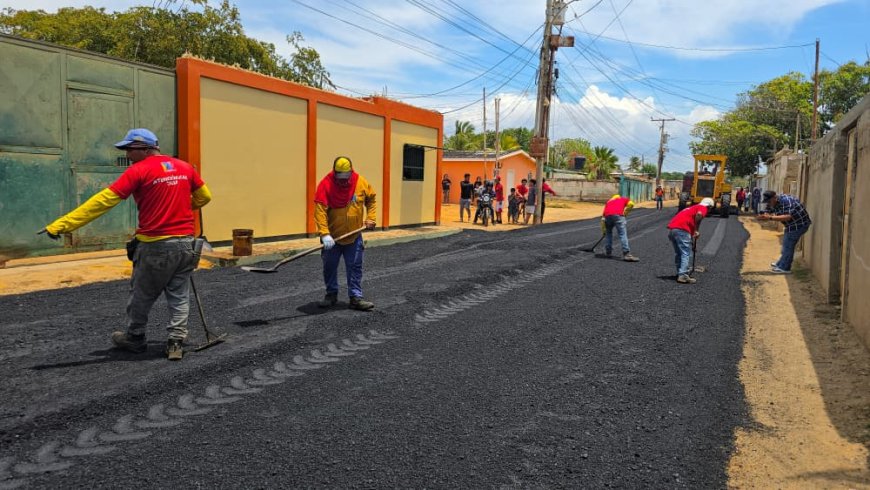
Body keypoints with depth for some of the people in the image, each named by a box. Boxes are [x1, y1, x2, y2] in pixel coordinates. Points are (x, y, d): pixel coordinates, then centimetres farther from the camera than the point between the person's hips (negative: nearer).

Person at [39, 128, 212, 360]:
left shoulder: (139, 170, -10)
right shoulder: (185, 167, 5)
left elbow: (103, 201, -14)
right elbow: (204, 197, 15)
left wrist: (61, 225, -14)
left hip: (155, 245, -5)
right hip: (185, 242, 5)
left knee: (142, 294, 15)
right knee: (179, 296, 13)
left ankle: (134, 338, 30)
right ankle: (176, 343, 13)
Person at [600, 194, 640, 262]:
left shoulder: (608, 201, 36)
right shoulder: (624, 199, 30)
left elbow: (603, 217, 29)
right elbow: (631, 204, 7)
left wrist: (604, 230, 33)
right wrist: (625, 213, 19)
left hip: (608, 216, 4)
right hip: (618, 215, -3)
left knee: (608, 233, 23)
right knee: (623, 234, -5)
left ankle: (608, 252, 28)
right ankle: (626, 254, -13)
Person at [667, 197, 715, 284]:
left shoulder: (693, 208, 35)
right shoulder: (703, 208, 9)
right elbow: (699, 214, -18)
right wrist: (696, 230, -10)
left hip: (671, 228, 8)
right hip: (681, 229, -8)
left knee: (678, 253, 19)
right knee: (686, 253, -5)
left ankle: (680, 273, 27)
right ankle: (683, 276, -12)